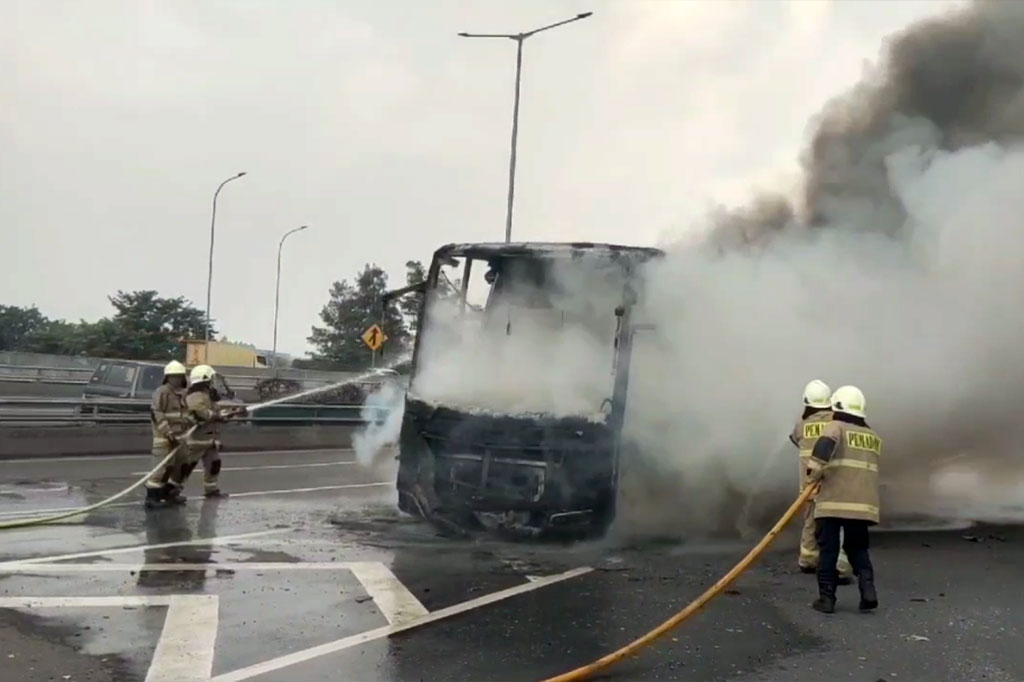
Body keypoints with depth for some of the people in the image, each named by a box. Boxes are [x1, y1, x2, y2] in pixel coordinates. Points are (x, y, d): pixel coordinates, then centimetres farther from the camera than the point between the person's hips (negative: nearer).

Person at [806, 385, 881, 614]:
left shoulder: (836, 427, -1)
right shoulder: (873, 437, 18)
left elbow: (825, 443, -24)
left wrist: (816, 468, -17)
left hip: (833, 501, -5)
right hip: (863, 503, 5)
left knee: (828, 550, 3)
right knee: (858, 549, 16)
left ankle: (826, 597, 3)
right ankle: (868, 591, -1)